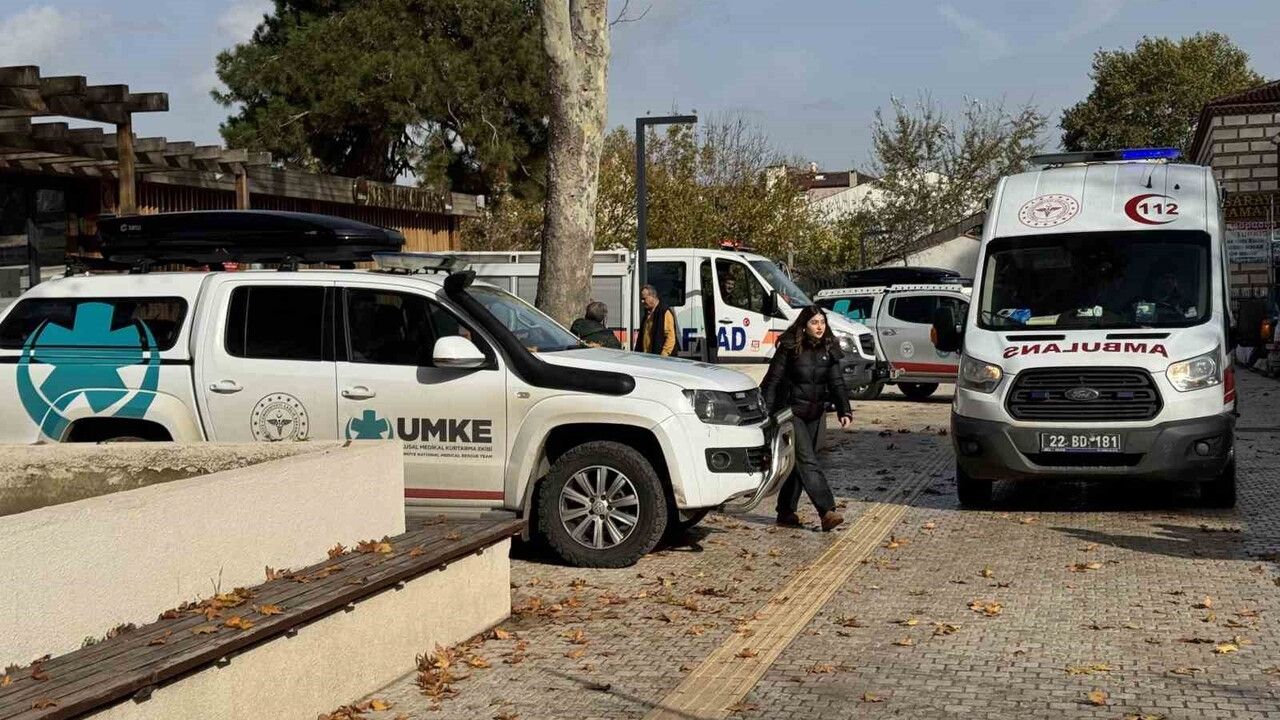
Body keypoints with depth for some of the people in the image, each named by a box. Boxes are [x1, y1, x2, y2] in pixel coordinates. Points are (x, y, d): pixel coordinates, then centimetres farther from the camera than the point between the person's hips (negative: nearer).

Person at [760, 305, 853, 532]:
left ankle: (786, 512, 20)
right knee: (808, 462, -13)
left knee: (798, 464, 10)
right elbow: (772, 381, -9)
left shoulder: (829, 349, 5)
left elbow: (836, 382, 4)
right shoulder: (789, 348, -10)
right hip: (791, 412, -6)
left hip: (816, 415, 6)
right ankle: (827, 512, -21)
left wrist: (844, 411, -9)